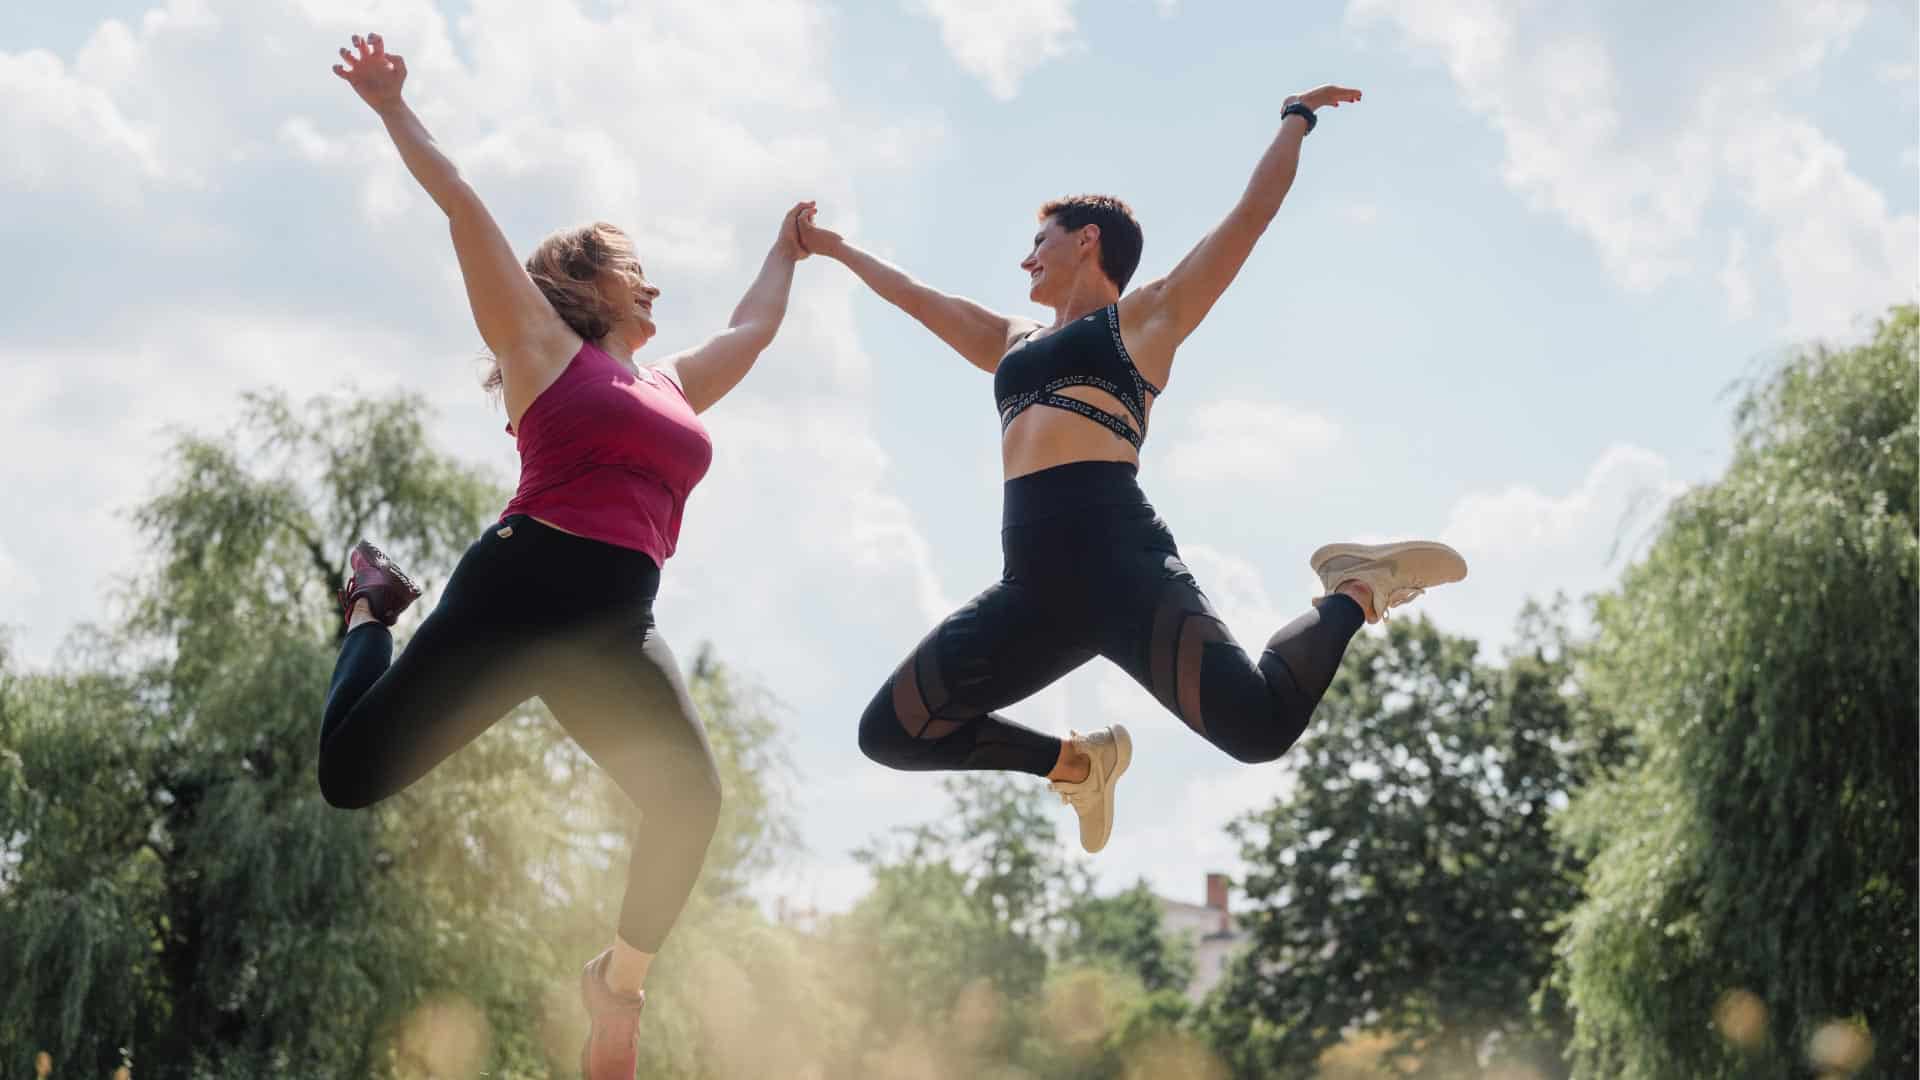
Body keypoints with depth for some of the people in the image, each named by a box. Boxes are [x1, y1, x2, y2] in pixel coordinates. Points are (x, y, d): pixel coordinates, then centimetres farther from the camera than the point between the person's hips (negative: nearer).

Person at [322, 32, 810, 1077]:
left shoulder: (673, 386, 26)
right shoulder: (545, 348, 10)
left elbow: (752, 327, 44)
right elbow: (465, 211, 6)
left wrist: (785, 250, 55)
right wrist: (393, 109, 5)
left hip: (615, 631, 5)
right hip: (515, 589, -5)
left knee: (690, 799, -18)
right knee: (352, 774, -10)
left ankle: (619, 979, 6)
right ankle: (371, 606, 23)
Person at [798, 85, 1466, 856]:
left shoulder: (1148, 316, 16)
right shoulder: (1014, 345, 32)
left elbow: (1252, 213, 15)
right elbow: (912, 296, 45)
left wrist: (1296, 120, 23)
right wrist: (833, 248, 55)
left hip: (1116, 556, -6)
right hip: (1035, 585, 6)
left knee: (1258, 724, -27)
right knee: (890, 733, 3)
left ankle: (1356, 593, 5)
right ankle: (1077, 762, 19)